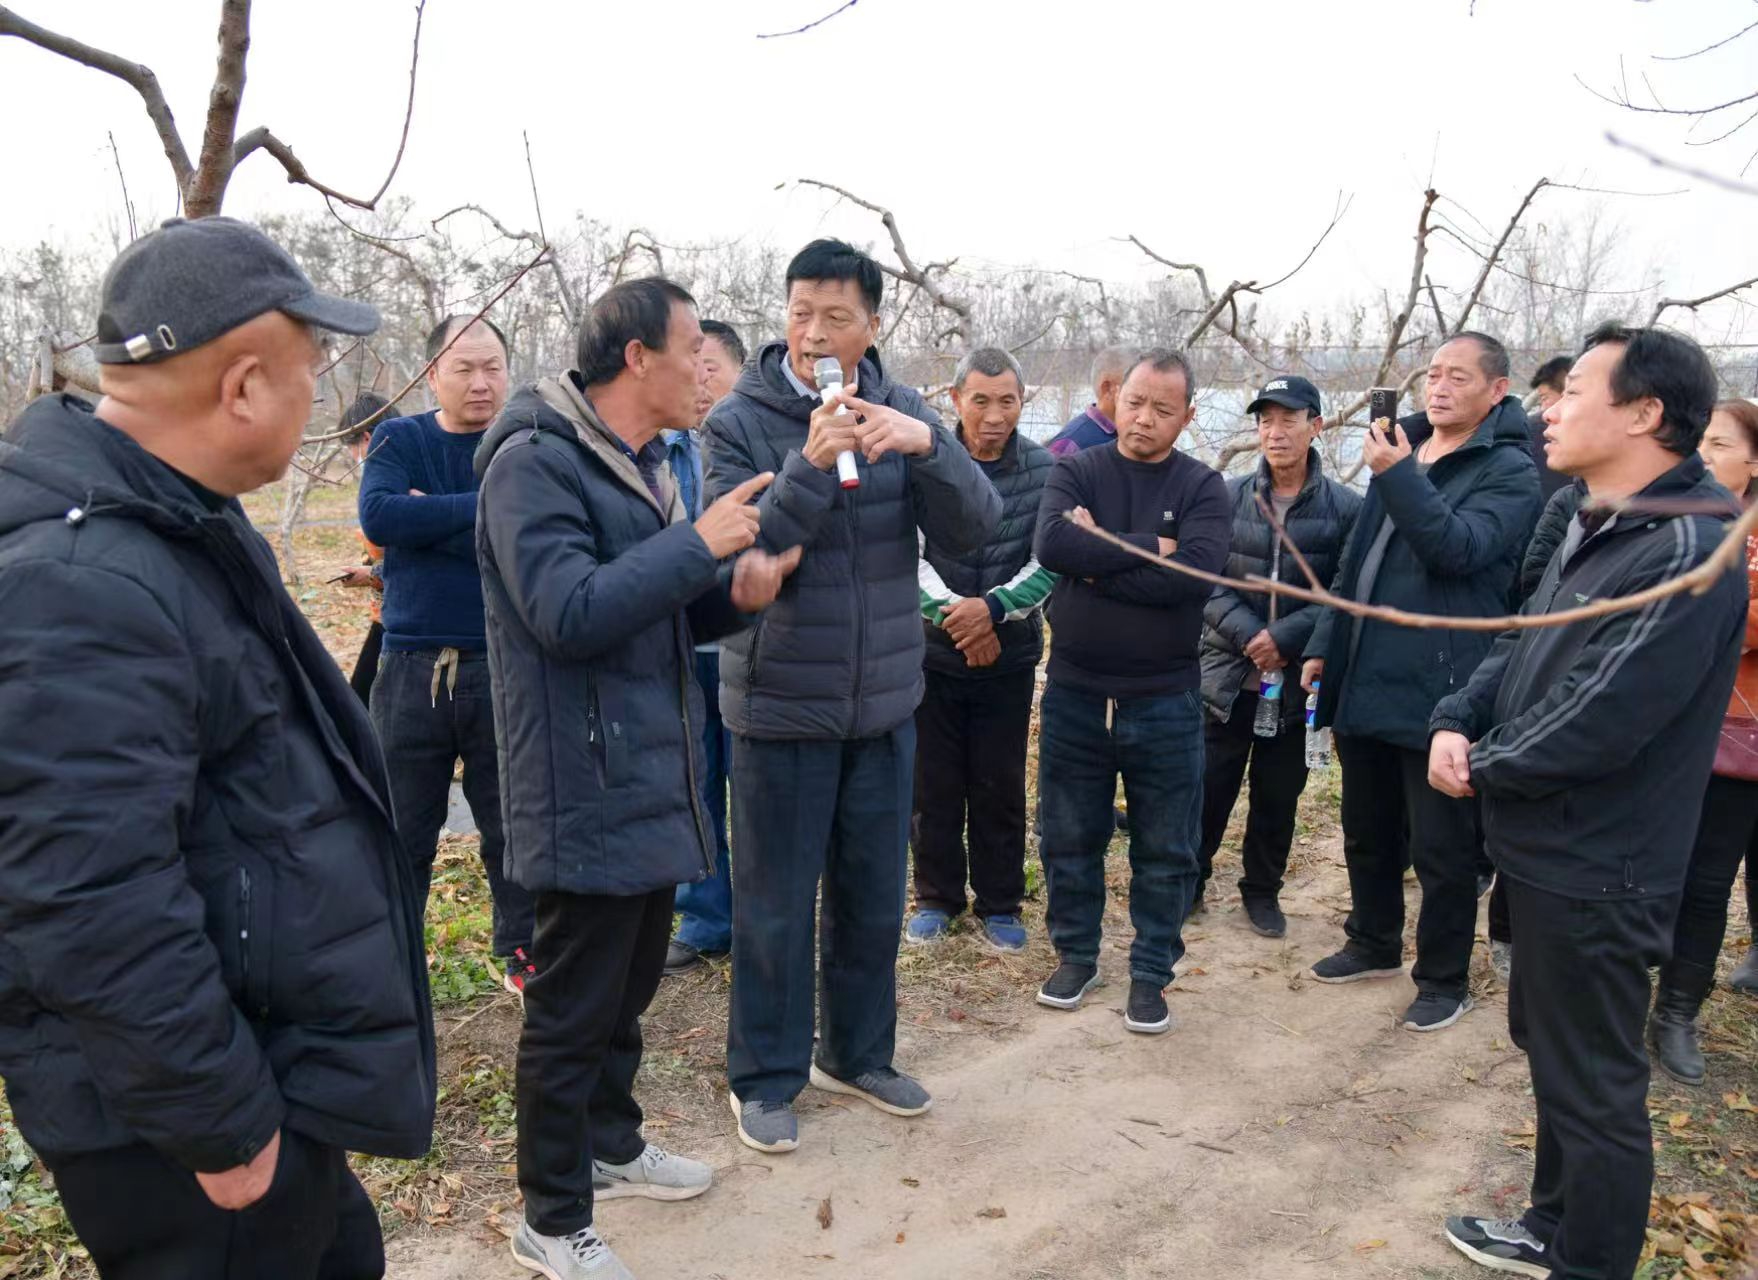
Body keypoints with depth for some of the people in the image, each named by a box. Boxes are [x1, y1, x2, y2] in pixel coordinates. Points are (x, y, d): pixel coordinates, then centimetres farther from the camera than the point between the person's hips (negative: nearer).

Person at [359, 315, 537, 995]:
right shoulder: (400, 439, 5)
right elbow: (378, 517, -15)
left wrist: (429, 518, -15)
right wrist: (481, 507, -17)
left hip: (504, 665, 0)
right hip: (413, 665, 1)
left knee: (514, 822, 11)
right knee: (402, 827, 10)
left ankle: (523, 950, 29)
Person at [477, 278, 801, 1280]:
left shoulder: (644, 461, 14)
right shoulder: (535, 462, -16)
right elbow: (570, 612, -27)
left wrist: (736, 593, -3)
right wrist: (700, 543, -21)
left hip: (654, 776, 9)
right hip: (589, 789, -9)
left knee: (630, 984, 22)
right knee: (574, 1007, 4)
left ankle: (610, 1144, 42)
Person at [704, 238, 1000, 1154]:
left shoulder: (902, 413, 2)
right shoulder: (739, 422, -10)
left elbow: (975, 528, -8)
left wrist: (926, 445, -25)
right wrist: (809, 467, -30)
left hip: (884, 700, 4)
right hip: (780, 702, -4)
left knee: (874, 895, 16)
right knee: (776, 904, 8)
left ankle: (857, 1053, 36)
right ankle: (766, 1076, 26)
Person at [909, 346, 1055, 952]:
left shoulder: (1043, 468, -4)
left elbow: (1050, 561, -7)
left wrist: (993, 608, -20)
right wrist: (958, 618, -17)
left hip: (1010, 653, 0)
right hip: (934, 648, 0)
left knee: (1001, 787, 8)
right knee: (934, 782, 10)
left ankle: (1000, 903, 24)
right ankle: (936, 897, 26)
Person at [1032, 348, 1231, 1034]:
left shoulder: (1202, 486, -2)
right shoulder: (1076, 471, 1)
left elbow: (1196, 573, -20)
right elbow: (1051, 545, -19)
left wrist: (1098, 561, -16)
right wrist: (1148, 547, -17)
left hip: (1165, 700, -1)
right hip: (1075, 693, 1)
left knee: (1165, 851, 9)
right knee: (1070, 838, 14)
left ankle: (1151, 972, 26)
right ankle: (1075, 954, 32)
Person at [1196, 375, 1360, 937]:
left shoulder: (1345, 507, -5)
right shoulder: (1229, 497, 0)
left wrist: (1286, 637, -17)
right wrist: (1248, 634, -16)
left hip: (1297, 680, 0)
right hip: (1228, 673, 1)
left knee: (1279, 794, 14)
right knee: (1207, 785, 7)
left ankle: (1262, 889, 33)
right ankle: (1190, 881, 26)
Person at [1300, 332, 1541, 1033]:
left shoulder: (1509, 471, -7)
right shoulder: (1402, 449, 14)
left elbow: (1459, 548, -23)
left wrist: (1398, 476, -29)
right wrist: (1324, 643, 15)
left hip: (1437, 691, -7)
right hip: (1364, 682, 7)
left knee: (1442, 849, 4)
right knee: (1366, 831, 19)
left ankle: (1444, 980, 21)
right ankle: (1374, 944, 38)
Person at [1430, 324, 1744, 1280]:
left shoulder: (1688, 551, -24)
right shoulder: (1592, 528, 9)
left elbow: (1592, 723, -27)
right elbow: (1520, 648, 14)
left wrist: (1483, 768, -11)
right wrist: (1456, 723, -5)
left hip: (1593, 873, -10)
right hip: (1546, 850, 10)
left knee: (1595, 1089, 6)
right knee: (1552, 1052, 24)